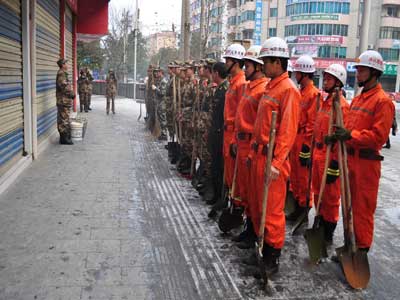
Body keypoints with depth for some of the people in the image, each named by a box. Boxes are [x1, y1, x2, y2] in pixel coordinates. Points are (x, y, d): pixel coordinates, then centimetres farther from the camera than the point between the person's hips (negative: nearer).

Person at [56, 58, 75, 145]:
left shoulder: (63, 73, 19)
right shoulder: (61, 73, -14)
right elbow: (64, 86, -22)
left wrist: (71, 93, 10)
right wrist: (72, 94, -13)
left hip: (65, 100, 11)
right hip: (64, 100, -11)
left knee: (64, 119, 14)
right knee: (64, 119, -8)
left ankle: (65, 137, 21)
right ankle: (64, 138, -5)